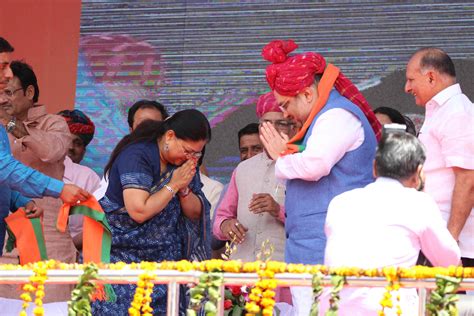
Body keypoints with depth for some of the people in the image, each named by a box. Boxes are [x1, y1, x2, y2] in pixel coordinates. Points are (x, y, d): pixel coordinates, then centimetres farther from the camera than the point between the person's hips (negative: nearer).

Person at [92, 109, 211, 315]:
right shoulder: (137, 156, -16)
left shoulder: (186, 162, 6)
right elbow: (139, 211, -25)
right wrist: (173, 185, -17)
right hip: (122, 256, -6)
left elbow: (196, 213, 9)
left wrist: (184, 188, -10)